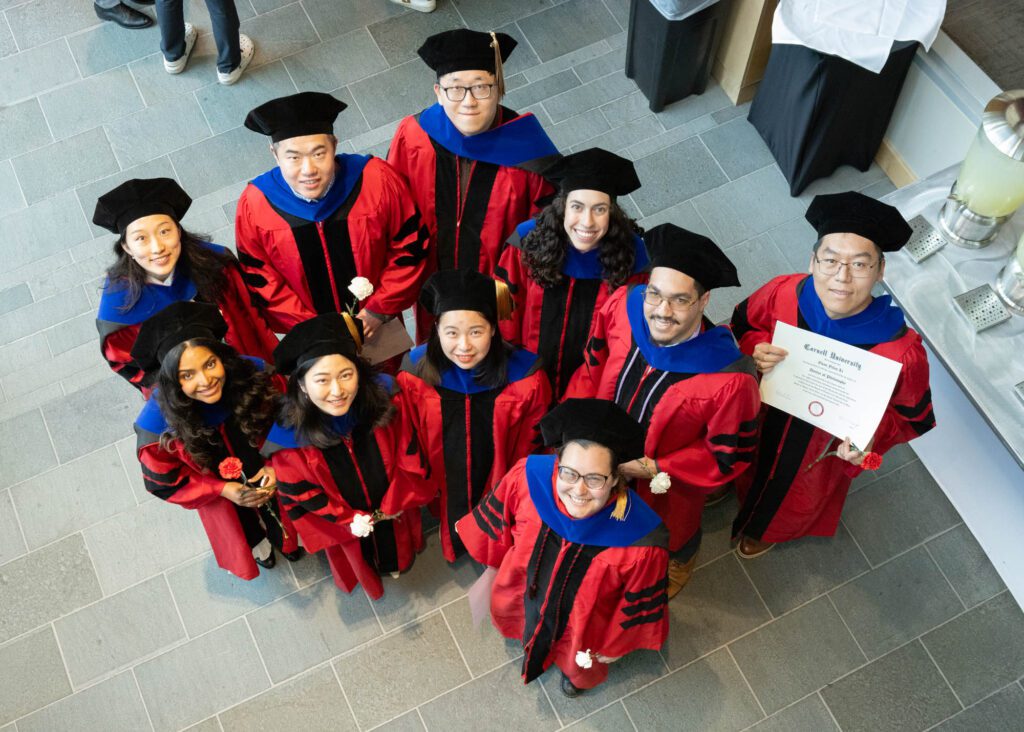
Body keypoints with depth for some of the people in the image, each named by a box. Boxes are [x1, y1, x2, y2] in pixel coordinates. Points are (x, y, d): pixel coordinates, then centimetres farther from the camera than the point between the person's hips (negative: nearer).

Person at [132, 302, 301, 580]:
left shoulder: (253, 375, -36)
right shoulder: (158, 422, -38)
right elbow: (163, 483, -19)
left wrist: (276, 465, -26)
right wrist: (223, 490, -24)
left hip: (272, 477, 1)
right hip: (219, 495, -1)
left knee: (283, 522, 34)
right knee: (246, 532, 33)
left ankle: (287, 539, 70)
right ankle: (257, 543, 69)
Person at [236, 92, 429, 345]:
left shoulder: (376, 180, -28)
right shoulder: (255, 205, -25)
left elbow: (411, 247, -16)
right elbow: (261, 280, -12)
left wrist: (379, 310, -17)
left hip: (380, 325, 0)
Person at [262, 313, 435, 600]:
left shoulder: (386, 400, -32)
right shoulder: (290, 436, -34)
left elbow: (410, 458, -17)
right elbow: (299, 494, -17)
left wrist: (391, 507, -16)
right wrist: (349, 520, -16)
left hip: (395, 514, 1)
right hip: (345, 529, -1)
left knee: (398, 553, 34)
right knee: (359, 562, 32)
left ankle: (398, 562, 69)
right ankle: (368, 580, 67)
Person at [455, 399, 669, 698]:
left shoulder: (641, 542, -42)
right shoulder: (528, 477, -36)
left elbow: (639, 602, -20)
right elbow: (499, 516, -12)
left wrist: (614, 645, -4)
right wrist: (494, 561, 6)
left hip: (585, 623, -2)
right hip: (522, 593, 2)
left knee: (580, 669, 33)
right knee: (506, 617, 37)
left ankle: (577, 674, 71)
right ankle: (528, 638, 74)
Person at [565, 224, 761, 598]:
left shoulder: (730, 381, -40)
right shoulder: (623, 305, -29)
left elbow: (730, 454, -22)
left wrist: (654, 470, -24)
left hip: (667, 486, -3)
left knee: (670, 538, 32)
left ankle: (680, 560, 69)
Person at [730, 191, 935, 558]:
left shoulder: (902, 353, -38)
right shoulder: (783, 294, -31)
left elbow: (914, 418, -17)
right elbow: (744, 323, -7)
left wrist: (874, 433, -36)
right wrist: (756, 348, -28)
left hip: (822, 452, -1)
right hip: (766, 418, 1)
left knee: (793, 500, 32)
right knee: (755, 467, 35)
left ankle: (766, 530, 66)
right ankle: (746, 496, 71)